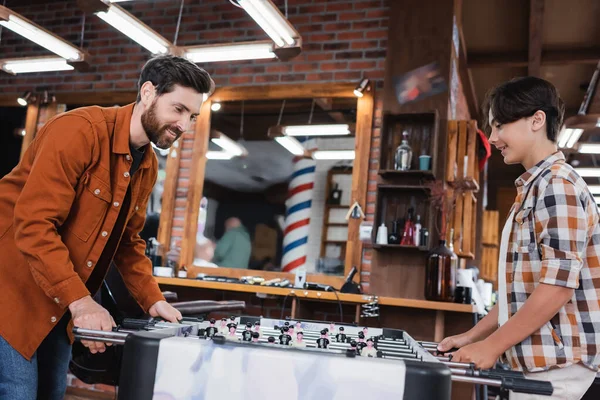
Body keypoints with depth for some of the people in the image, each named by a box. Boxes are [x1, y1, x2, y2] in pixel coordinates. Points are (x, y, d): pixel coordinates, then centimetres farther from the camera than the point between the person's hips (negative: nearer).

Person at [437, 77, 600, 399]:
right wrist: (473, 335, 11)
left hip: (553, 364, -9)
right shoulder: (533, 188, 16)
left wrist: (492, 345, -17)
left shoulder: (558, 184, -13)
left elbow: (558, 285, -21)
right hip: (535, 359, 9)